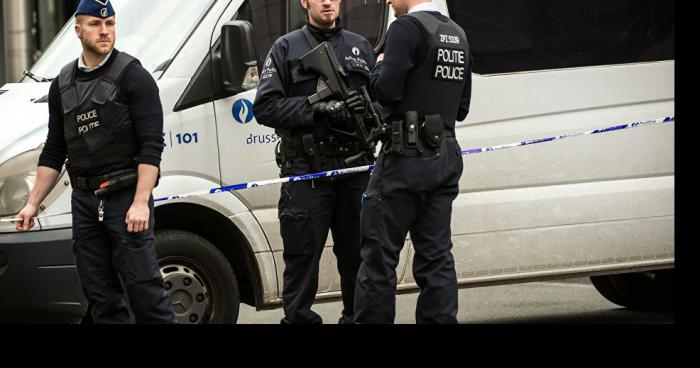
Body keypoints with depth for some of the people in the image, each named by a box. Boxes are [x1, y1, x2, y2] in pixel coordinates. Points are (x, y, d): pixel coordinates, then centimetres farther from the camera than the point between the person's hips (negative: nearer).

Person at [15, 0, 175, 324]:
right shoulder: (63, 84, 14)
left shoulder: (133, 76, -5)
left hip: (126, 197, -6)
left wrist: (140, 203, -19)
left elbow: (151, 145, -11)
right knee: (99, 292, 6)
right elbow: (54, 151, 20)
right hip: (84, 200, 6)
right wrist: (33, 203, 13)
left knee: (143, 285, -9)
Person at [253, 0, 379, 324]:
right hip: (306, 173, -3)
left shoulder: (360, 47, 16)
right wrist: (318, 111, -16)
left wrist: (367, 107, -8)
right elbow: (265, 108, -5)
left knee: (357, 255, 10)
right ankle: (298, 318, 0)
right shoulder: (286, 48, 4)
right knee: (302, 257, -4)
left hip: (354, 168, 3)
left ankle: (357, 317, 20)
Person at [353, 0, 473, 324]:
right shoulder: (457, 34, 15)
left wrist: (380, 67, 0)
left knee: (379, 253, -3)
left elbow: (386, 90, -19)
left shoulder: (407, 28, -12)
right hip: (446, 156, 8)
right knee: (436, 255, 8)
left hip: (408, 156, -8)